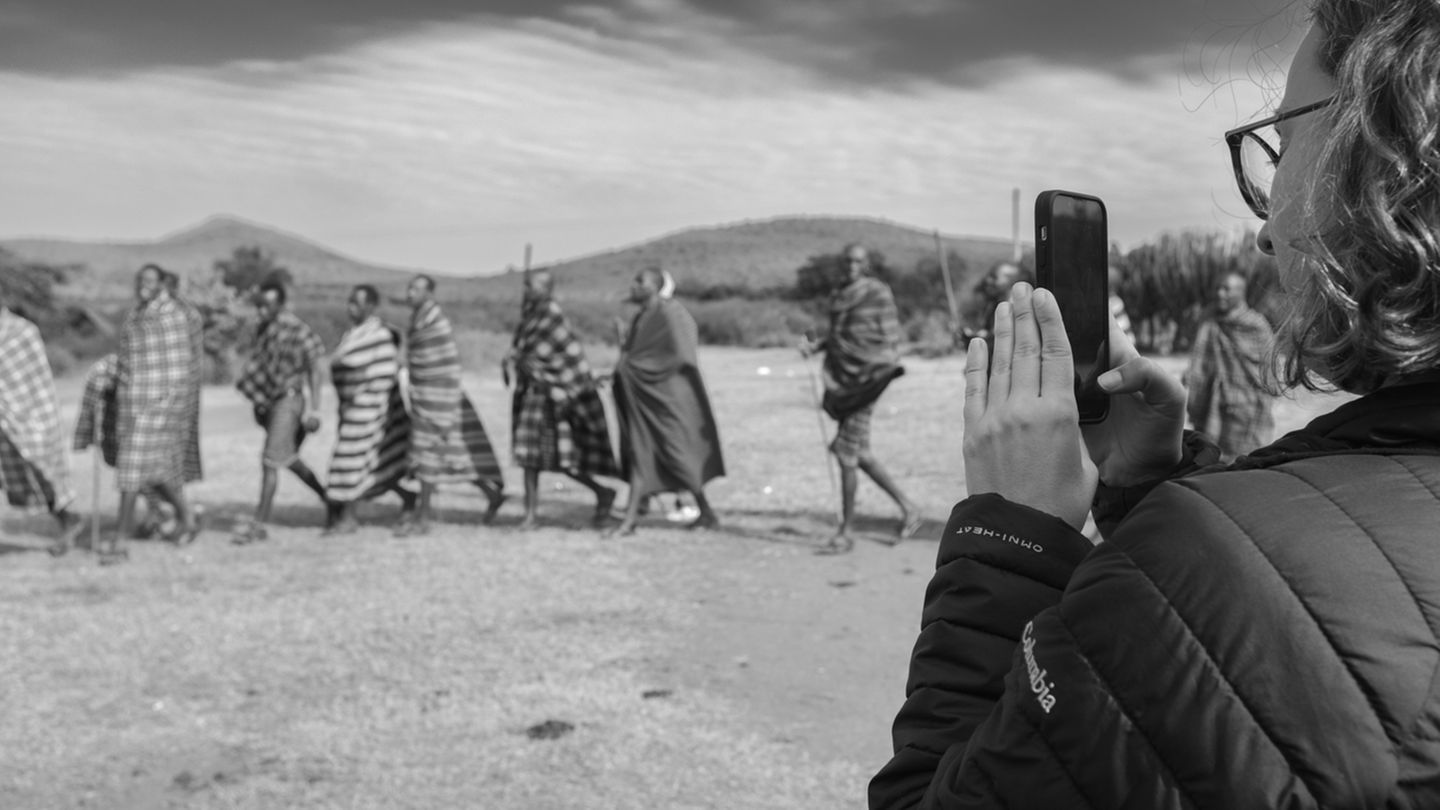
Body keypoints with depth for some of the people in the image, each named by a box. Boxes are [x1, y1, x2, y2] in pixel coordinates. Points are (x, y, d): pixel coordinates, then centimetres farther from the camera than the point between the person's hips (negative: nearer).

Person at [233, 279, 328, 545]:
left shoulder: (297, 330, -15)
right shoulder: (265, 328, 8)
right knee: (289, 459, 17)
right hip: (270, 401, 9)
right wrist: (258, 403, 18)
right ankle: (328, 499, 33)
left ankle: (259, 525, -6)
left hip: (288, 400, -9)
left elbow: (317, 368, -15)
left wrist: (314, 410, -19)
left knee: (270, 461, -10)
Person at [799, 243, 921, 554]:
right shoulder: (839, 295, 15)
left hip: (866, 377, -8)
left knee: (846, 454, -8)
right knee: (859, 454, 11)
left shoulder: (878, 292, -7)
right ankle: (908, 509, 25)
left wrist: (886, 371, -18)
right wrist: (815, 345, 5)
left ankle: (844, 533, 2)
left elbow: (891, 337, -8)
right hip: (842, 379, 8)